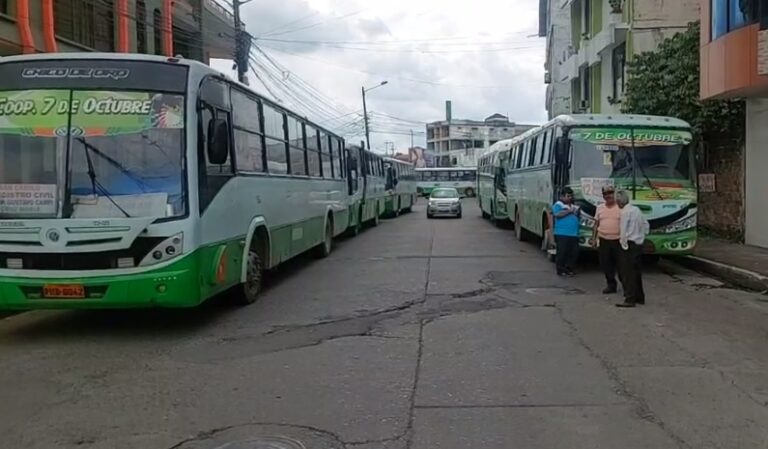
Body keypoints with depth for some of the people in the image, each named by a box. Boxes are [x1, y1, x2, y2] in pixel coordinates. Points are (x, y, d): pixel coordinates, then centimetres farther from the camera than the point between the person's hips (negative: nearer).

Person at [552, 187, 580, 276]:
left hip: (574, 234, 7)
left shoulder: (575, 206, 19)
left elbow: (579, 216, 22)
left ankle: (569, 269, 17)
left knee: (574, 252, 6)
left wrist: (577, 211, 2)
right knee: (562, 252, -3)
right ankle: (560, 270, 5)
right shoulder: (558, 205, -1)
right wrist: (569, 211, -11)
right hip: (562, 234, -6)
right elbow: (557, 214, -16)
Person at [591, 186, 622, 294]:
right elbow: (596, 224, 14)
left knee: (620, 264, 1)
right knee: (605, 264, 7)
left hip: (617, 240, -4)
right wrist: (593, 239, 9)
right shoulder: (600, 208, 9)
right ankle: (611, 285, 19)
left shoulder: (621, 208, -3)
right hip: (603, 240, 4)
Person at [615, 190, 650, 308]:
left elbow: (623, 231, -18)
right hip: (639, 244, 9)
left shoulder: (625, 212, -15)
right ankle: (639, 297, 25)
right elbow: (646, 225, 17)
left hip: (630, 245, -9)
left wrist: (624, 245, -10)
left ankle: (630, 300, -6)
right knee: (637, 272, 17)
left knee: (628, 273, -5)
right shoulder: (636, 209, 10)